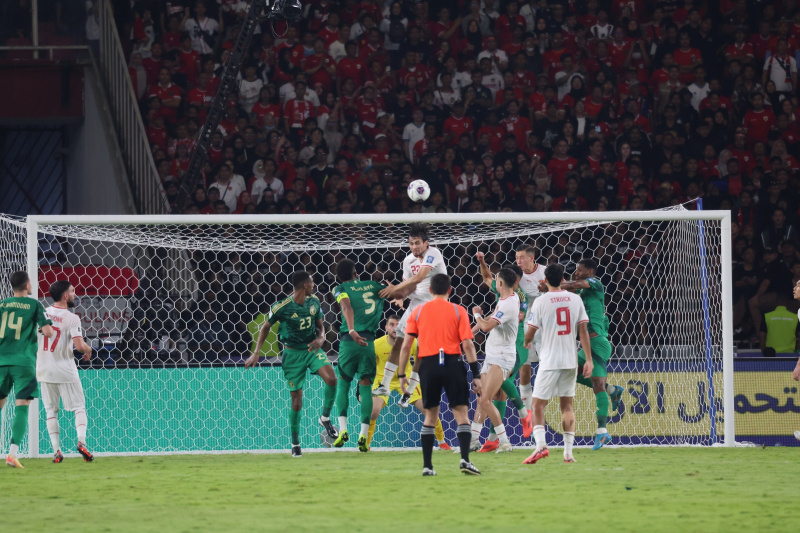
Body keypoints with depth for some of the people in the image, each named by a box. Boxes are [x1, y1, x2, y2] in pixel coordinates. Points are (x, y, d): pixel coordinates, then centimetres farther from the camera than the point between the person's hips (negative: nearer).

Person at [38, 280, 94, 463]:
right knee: (79, 407, 6)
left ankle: (56, 450, 5)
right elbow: (79, 345, -21)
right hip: (65, 370, -4)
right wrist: (88, 349, 1)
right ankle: (81, 441, -13)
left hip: (44, 370, 4)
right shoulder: (71, 318, -13)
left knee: (51, 410, 10)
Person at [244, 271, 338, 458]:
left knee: (331, 378, -24)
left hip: (312, 349, 3)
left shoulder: (314, 302, -1)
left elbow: (320, 325, 11)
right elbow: (266, 327, 0)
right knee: (296, 400, 0)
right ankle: (295, 444, 17)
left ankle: (325, 418, 0)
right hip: (293, 353, -3)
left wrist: (320, 338, -13)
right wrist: (256, 353, -4)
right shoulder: (282, 307, -15)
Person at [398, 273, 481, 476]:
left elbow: (406, 345, 5)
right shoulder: (458, 311, 3)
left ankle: (427, 465, 9)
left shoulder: (418, 311, 8)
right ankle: (465, 459, -16)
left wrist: (402, 374, 11)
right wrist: (476, 375, -2)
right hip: (452, 364, -2)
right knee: (462, 414, 2)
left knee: (430, 416, 12)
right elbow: (467, 345, -4)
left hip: (428, 365, 2)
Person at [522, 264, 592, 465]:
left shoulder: (541, 301, -6)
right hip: (570, 360, 4)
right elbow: (583, 331, 2)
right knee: (567, 405, 11)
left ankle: (541, 444, -19)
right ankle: (568, 452, 7)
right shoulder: (575, 299, 3)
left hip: (549, 361, -4)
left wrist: (526, 342, 21)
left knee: (538, 404, 1)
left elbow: (530, 332, -3)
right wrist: (589, 360, 4)